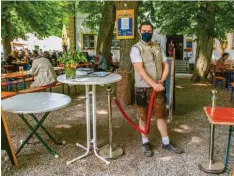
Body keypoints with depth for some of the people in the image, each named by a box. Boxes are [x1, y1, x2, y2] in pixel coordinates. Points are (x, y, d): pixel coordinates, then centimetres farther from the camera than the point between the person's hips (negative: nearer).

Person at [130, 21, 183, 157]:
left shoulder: (158, 48, 11)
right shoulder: (136, 48, -7)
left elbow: (166, 65, 11)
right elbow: (140, 69, -19)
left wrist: (161, 81, -7)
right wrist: (153, 84, -26)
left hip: (158, 87, 5)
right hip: (143, 88, -5)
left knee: (161, 115, 11)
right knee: (143, 117, 7)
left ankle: (166, 142, 24)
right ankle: (145, 143, 23)